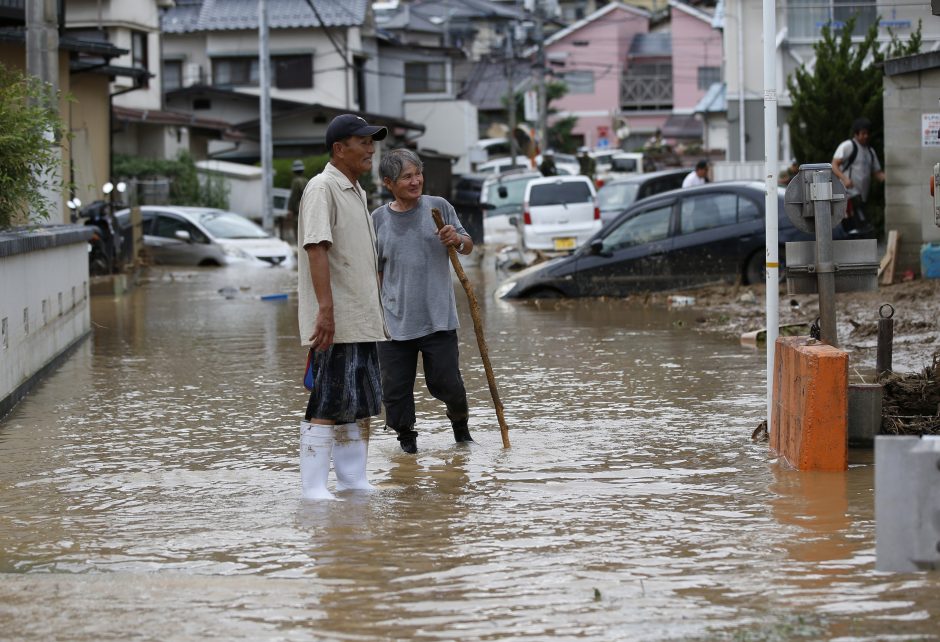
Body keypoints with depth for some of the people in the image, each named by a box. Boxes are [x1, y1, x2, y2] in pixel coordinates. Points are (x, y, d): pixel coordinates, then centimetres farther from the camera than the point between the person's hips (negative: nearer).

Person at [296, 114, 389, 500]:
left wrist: (376, 314, 24)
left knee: (361, 403, 11)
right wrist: (326, 308, -29)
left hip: (363, 320, 9)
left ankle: (353, 482, 18)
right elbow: (316, 248, -21)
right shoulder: (322, 188, -11)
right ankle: (314, 487, -7)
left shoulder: (357, 192, 19)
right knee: (330, 403, -9)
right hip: (335, 322, -9)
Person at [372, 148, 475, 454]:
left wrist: (457, 240, -12)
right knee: (395, 388, 2)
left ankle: (460, 424, 27)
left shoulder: (438, 207, 2)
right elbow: (374, 271, 11)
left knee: (447, 383, -1)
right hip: (394, 322, 1)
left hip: (438, 319, -1)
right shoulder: (379, 219, 3)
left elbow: (468, 246, 11)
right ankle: (406, 437, 24)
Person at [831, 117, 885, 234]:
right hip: (849, 193, -7)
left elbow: (877, 173, 20)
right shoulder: (847, 146, -3)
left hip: (862, 196, 7)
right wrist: (844, 178, -27)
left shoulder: (870, 152, 20)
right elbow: (834, 165, -10)